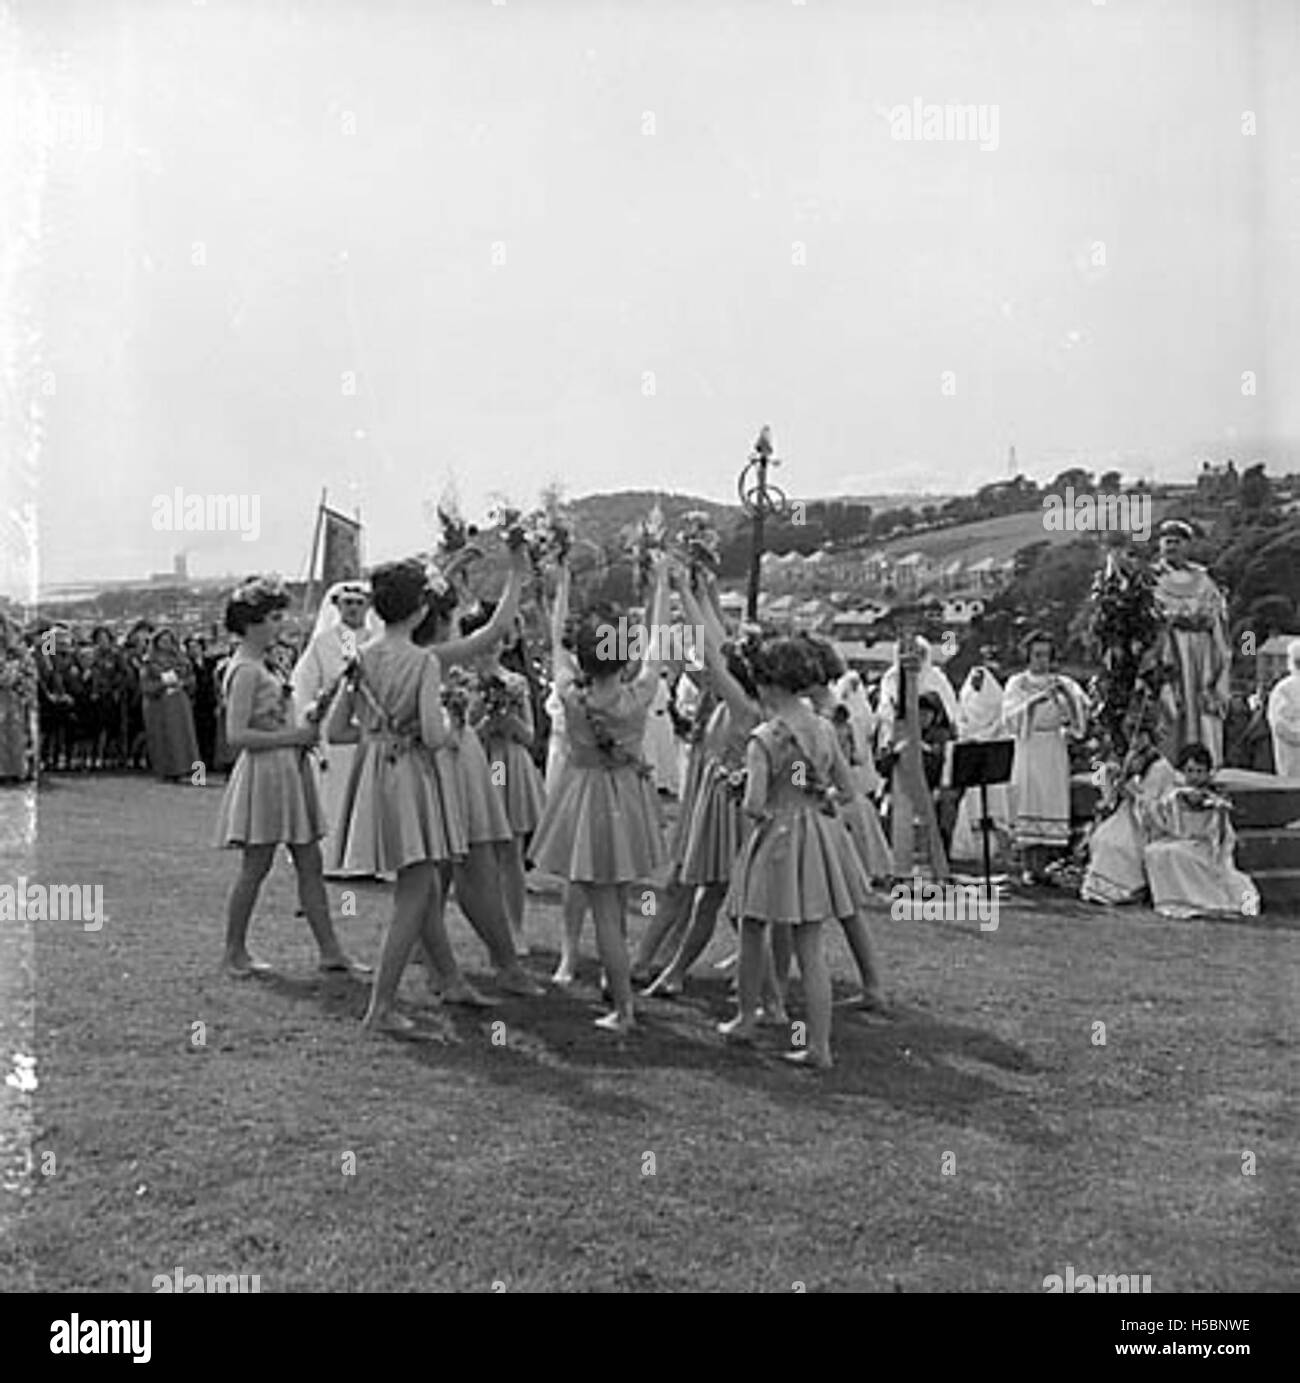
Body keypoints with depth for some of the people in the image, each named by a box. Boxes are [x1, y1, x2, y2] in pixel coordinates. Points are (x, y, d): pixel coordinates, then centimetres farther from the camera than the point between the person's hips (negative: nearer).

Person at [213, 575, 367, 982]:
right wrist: (294, 736, -18)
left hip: (288, 770, 10)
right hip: (265, 771, -10)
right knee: (256, 867, 0)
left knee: (310, 864, 8)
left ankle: (330, 951, 12)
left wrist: (305, 730, 8)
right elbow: (237, 735, -21)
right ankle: (234, 953, 15)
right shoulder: (246, 670, -15)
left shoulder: (258, 666, 15)